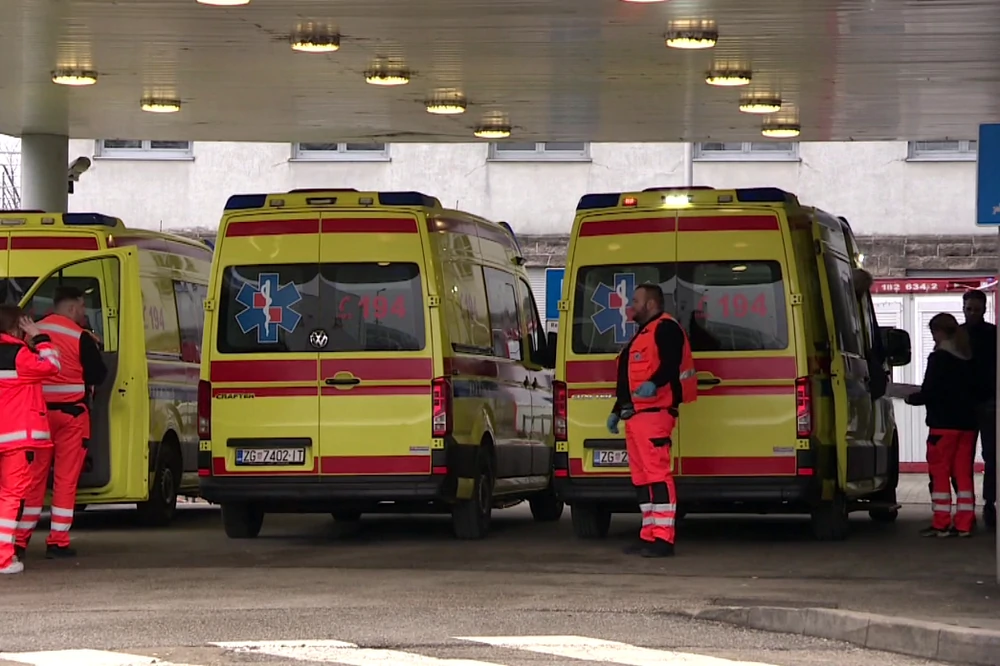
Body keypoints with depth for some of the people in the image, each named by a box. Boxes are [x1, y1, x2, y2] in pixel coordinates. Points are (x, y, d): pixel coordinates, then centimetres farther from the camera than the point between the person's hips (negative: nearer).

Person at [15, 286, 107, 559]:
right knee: (66, 478, 1)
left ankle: (20, 539, 10)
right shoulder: (80, 337, -9)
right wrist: (93, 350, 8)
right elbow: (97, 375, -8)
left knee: (34, 476, 11)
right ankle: (57, 542, 0)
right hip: (71, 413, -4)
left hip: (38, 411, 4)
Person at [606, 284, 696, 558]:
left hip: (654, 412, -11)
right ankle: (649, 535, 14)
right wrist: (617, 411, 31)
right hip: (634, 414, 11)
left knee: (657, 473, -14)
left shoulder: (666, 328, -6)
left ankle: (663, 538, -18)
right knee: (640, 476, 11)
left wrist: (654, 383, -39)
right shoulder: (641, 335, 27)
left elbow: (671, 363, -22)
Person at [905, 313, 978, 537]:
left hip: (943, 424, -7)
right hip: (966, 423, 7)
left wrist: (912, 398, 3)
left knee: (939, 473, -1)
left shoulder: (939, 358, -11)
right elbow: (973, 390, 15)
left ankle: (941, 523, -3)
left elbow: (929, 392, -14)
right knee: (963, 473, 8)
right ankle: (964, 524, 5)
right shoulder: (969, 359, 10)